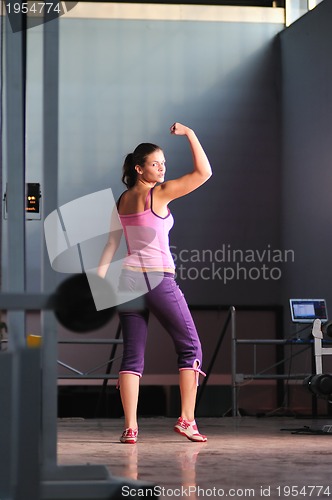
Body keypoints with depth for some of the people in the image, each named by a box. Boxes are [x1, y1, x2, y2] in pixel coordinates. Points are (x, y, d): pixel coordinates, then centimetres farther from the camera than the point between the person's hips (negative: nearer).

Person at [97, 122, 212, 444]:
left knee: (132, 355, 5)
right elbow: (204, 172, -10)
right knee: (190, 347, 6)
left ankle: (130, 428, -3)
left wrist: (99, 279, 10)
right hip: (159, 280, -6)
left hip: (129, 280, 6)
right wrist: (190, 134, -4)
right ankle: (186, 419, -1)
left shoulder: (121, 201, 10)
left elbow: (111, 243, 9)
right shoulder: (158, 193, -8)